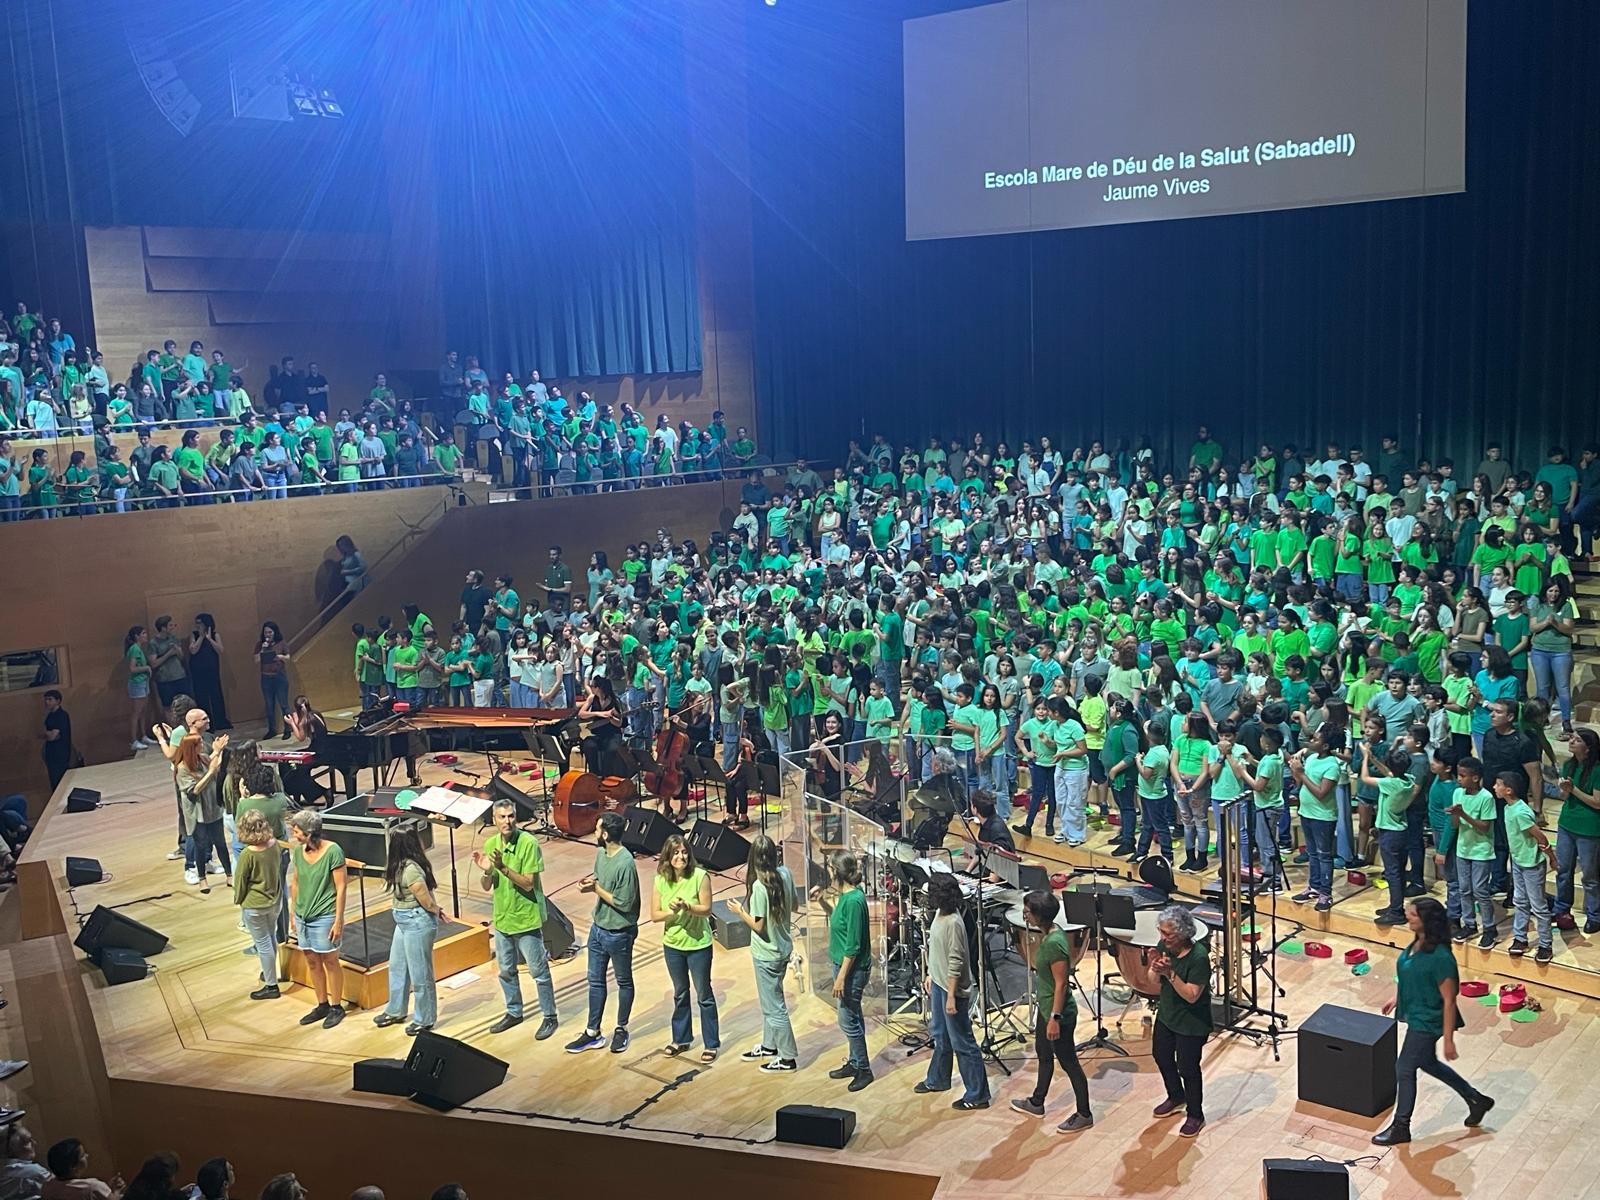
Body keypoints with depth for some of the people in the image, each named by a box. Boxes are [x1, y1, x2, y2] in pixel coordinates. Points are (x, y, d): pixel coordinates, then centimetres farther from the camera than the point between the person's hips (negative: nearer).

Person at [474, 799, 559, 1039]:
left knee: (538, 971, 5)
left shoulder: (528, 843, -18)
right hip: (502, 918, 6)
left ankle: (549, 1017, 18)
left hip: (527, 919, -6)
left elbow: (528, 884, -20)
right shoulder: (490, 844, -1)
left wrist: (503, 868, -30)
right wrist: (486, 871, -19)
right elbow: (486, 887, 2)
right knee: (506, 971, 19)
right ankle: (514, 1013, 36)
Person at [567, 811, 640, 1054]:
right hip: (598, 928, 8)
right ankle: (593, 1033, 26)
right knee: (595, 981, 15)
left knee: (623, 982, 14)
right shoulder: (601, 853, -2)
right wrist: (589, 884, -8)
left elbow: (624, 904, -25)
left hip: (619, 934, -8)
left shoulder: (625, 864, -28)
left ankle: (621, 1030, 30)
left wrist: (596, 889, -20)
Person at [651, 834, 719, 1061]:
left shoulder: (700, 876, -18)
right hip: (673, 945, 4)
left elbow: (706, 909, -16)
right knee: (680, 994, 20)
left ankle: (711, 1044, 20)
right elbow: (655, 915, -6)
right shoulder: (661, 880, -8)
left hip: (699, 944, -4)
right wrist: (671, 911, -25)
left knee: (704, 995, 8)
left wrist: (687, 907, -32)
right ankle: (681, 1039, 36)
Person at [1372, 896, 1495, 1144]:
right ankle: (1476, 1100, 43)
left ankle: (1400, 1128, 23)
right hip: (1416, 1015, 9)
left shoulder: (1440, 957, -30)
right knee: (1428, 1063, 25)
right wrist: (1397, 998, 21)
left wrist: (1448, 1039, -19)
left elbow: (1449, 1000, -24)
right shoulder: (1418, 942, -5)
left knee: (1404, 1070, 5)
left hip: (1426, 1022, -9)